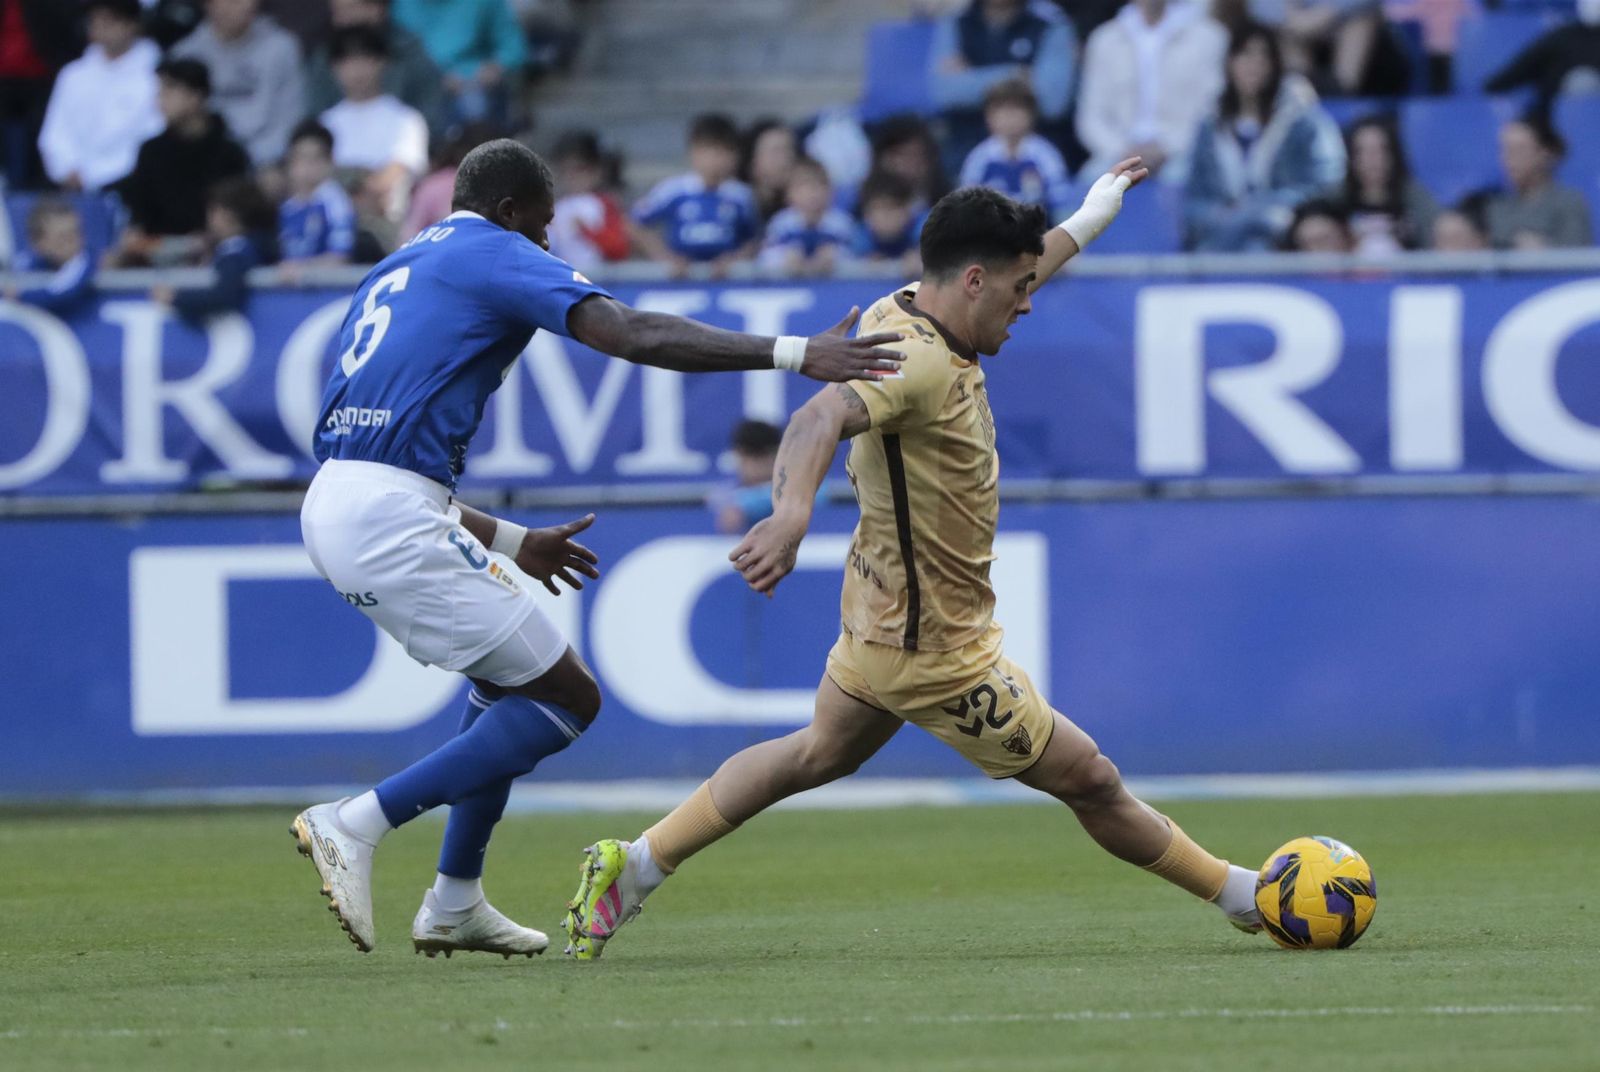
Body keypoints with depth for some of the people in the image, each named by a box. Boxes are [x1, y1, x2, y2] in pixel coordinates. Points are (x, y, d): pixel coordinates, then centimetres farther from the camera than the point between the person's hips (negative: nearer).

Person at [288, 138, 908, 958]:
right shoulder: (499, 257, 0)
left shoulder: (395, 271, 27)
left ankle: (454, 906, 23)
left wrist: (509, 543, 32)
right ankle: (354, 826, -9)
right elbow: (634, 337, -15)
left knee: (510, 675, 24)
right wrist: (795, 355, -18)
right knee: (565, 700, -4)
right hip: (390, 516, -9)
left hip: (334, 503, 9)